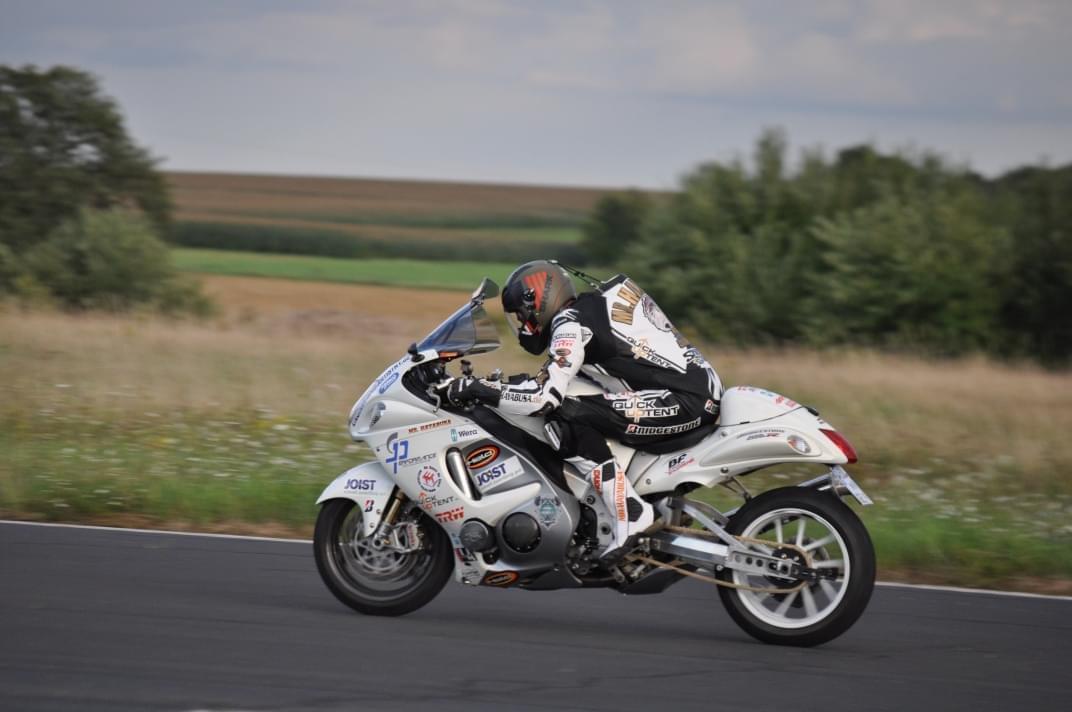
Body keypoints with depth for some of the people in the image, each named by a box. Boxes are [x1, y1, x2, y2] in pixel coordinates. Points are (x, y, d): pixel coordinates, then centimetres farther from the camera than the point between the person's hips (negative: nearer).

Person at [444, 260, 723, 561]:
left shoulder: (571, 324, -8)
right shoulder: (593, 306, 20)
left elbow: (546, 396, -19)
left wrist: (475, 388, -12)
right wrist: (508, 384, 33)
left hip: (686, 402, -10)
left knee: (565, 417, -18)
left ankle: (629, 513, -20)